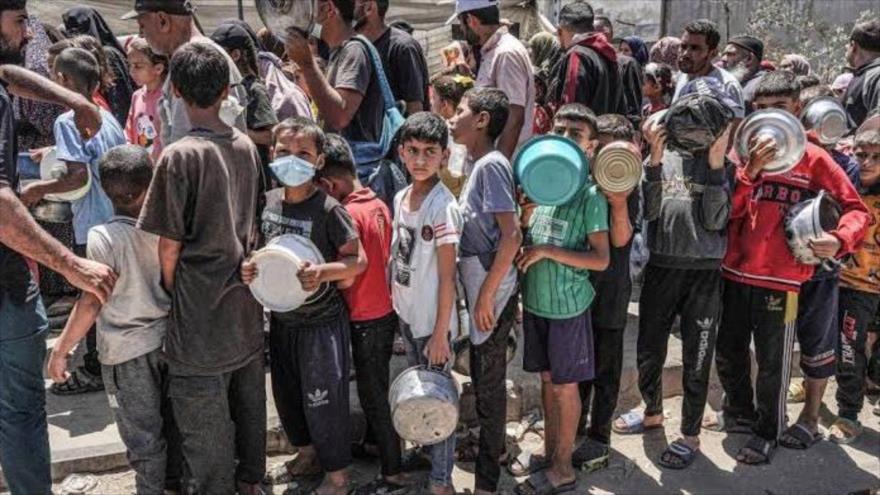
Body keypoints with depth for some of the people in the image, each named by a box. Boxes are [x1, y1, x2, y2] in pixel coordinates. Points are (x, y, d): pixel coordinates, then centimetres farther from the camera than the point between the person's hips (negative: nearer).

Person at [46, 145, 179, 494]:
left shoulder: (103, 237, -19)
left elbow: (90, 305, -19)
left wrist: (60, 350, -10)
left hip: (127, 351, -4)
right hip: (166, 339, 4)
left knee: (143, 436, 10)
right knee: (173, 422, 21)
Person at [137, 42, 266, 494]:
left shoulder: (180, 155, -18)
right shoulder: (246, 147, 0)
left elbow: (169, 245, -13)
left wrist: (172, 292, 3)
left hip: (201, 309, -7)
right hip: (245, 302, 7)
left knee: (204, 418, 8)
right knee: (247, 398, 22)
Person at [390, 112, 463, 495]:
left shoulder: (443, 206, -19)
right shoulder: (401, 197, 3)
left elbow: (447, 276, -18)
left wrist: (440, 333, -17)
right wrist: (396, 299, 13)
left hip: (432, 320, -7)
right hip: (407, 314, 8)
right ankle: (422, 452, 42)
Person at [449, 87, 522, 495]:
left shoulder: (491, 164, -16)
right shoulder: (480, 165, 12)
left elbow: (512, 235, -23)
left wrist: (487, 294, -21)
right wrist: (480, 293, 14)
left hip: (492, 293, -9)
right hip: (479, 289, 9)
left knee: (489, 381, 3)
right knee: (483, 374, 21)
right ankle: (492, 446, 40)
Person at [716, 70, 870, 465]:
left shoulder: (813, 158, -3)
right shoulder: (743, 151, 3)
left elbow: (856, 209, -3)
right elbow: (727, 211, -6)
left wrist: (840, 239, -23)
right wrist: (750, 172, -21)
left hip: (780, 280, -3)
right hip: (734, 273, 4)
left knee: (773, 362, 6)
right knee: (728, 354, 18)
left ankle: (767, 432, 27)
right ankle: (740, 413, 42)